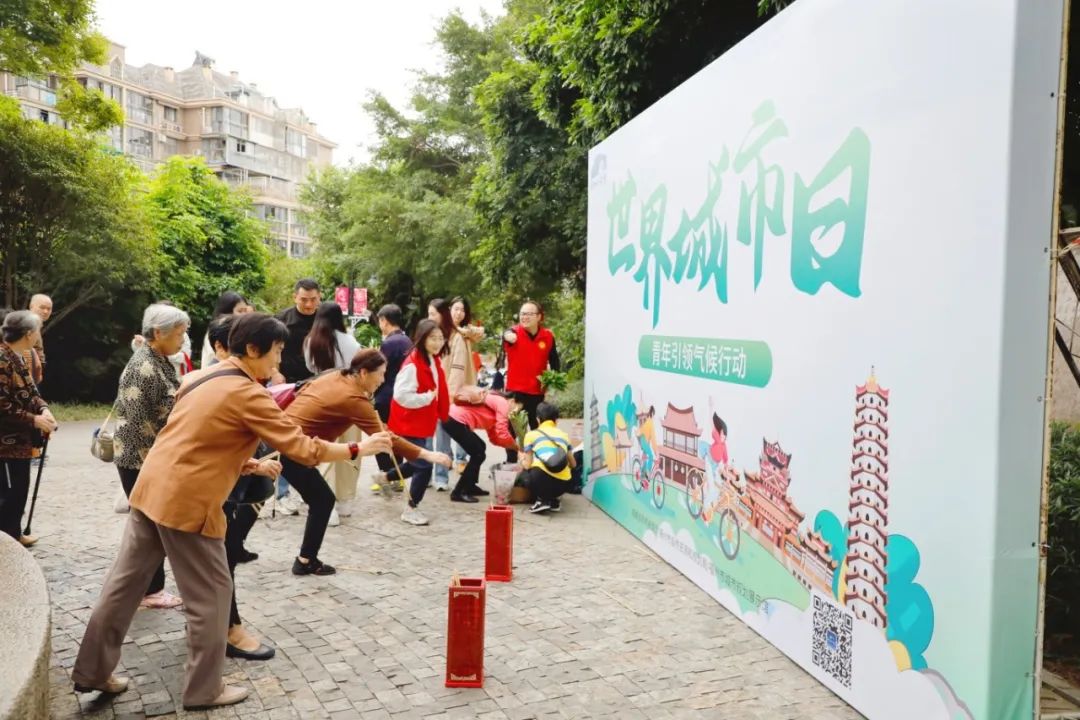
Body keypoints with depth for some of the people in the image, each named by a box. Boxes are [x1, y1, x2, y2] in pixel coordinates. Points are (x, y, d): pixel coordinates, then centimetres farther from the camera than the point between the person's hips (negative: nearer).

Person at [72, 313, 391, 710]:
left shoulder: (203, 377, 12)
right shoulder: (249, 395, -15)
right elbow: (301, 448, -15)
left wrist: (247, 464, 14)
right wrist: (359, 448, -7)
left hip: (150, 490, 9)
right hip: (186, 503, -9)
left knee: (124, 585, 17)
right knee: (210, 594, 5)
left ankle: (92, 671, 30)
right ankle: (203, 689, 16)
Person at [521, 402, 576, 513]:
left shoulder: (531, 434, 13)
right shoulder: (564, 435, 22)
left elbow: (528, 465, 12)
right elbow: (572, 465, 28)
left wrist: (522, 460, 35)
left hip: (542, 479, -3)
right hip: (563, 484, 3)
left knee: (526, 472, 31)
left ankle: (542, 499, 8)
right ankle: (553, 501, 13)